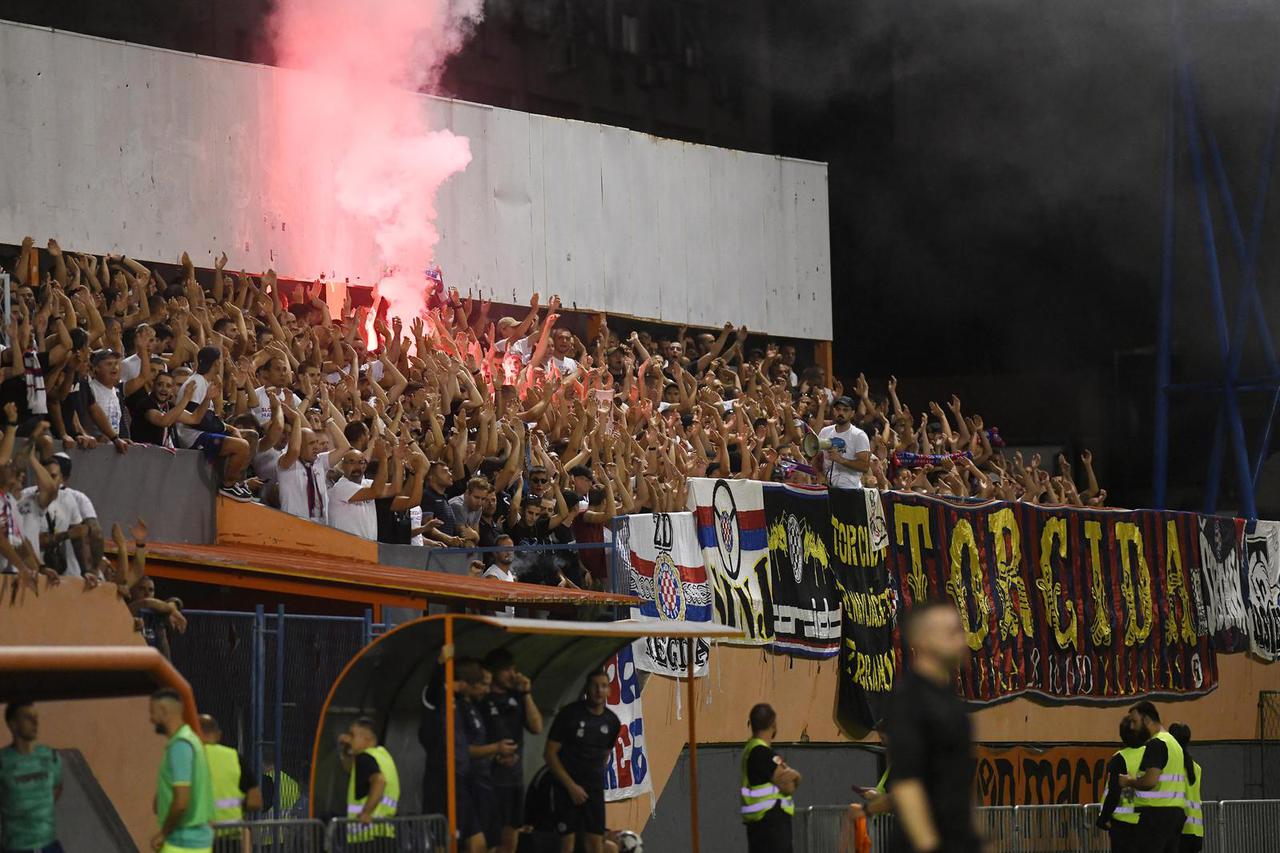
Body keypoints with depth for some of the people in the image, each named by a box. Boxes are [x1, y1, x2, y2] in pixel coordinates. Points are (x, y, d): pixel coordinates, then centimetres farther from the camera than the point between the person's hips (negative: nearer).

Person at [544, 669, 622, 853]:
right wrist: (571, 785, -13)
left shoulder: (612, 721, 3)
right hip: (568, 787, -4)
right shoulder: (569, 714, -10)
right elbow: (549, 754, -9)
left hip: (595, 789, 4)